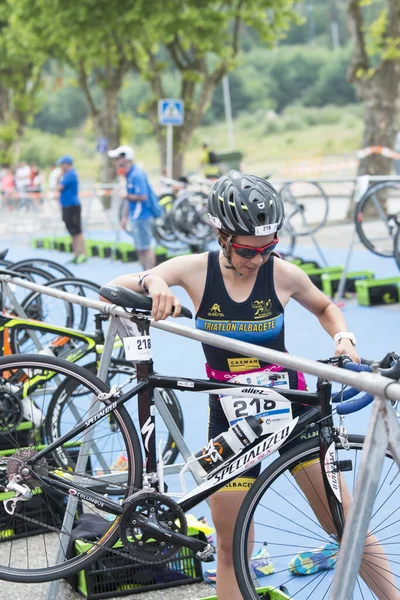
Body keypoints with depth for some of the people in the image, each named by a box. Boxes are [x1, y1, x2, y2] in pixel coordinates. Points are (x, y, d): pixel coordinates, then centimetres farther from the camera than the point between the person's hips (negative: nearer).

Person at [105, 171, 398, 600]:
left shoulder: (283, 274, -10)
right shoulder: (197, 269, -10)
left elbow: (324, 307, 12)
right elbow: (112, 289, -12)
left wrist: (343, 338, -8)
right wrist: (152, 282, -32)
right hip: (229, 416, 1)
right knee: (231, 549, 7)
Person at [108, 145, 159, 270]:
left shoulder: (137, 174, -17)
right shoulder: (130, 174, 13)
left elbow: (142, 197, -23)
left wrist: (127, 196, -11)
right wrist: (125, 216, 19)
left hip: (142, 217, -10)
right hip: (136, 217, 10)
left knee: (146, 248, -5)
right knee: (140, 249, 14)